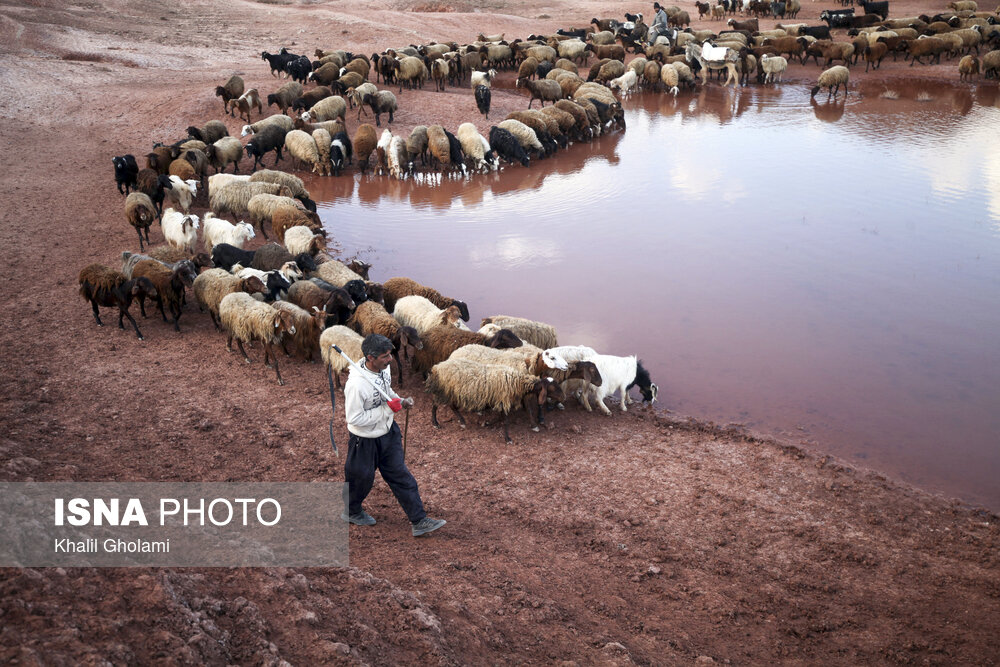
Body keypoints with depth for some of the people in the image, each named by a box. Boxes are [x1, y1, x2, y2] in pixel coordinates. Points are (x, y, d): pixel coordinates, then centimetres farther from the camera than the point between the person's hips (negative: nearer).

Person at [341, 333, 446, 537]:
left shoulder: (384, 368, -7)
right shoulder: (356, 384, -33)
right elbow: (354, 418, -29)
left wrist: (401, 401, -6)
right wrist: (388, 409, -28)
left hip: (388, 433, 7)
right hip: (365, 442, -7)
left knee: (402, 476, 10)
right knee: (361, 479, 16)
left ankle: (419, 521, 17)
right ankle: (351, 512, 45)